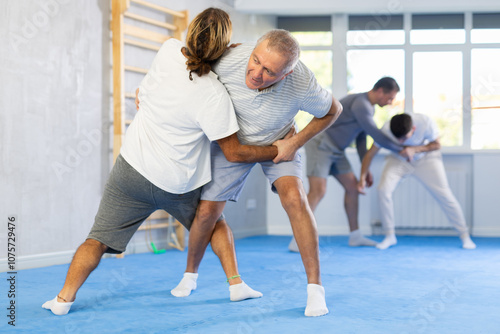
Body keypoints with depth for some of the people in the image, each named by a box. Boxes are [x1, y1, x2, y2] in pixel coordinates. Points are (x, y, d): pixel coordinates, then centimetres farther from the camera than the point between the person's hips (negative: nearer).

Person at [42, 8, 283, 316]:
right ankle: (237, 284, 23)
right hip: (177, 185, -2)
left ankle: (65, 297, 5)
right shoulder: (214, 95, -23)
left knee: (99, 239, 10)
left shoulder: (168, 51, -11)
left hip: (133, 166, 2)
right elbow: (234, 152, -16)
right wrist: (277, 151, -5)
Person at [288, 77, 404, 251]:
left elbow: (361, 139, 19)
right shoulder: (360, 104, -22)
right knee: (318, 191, -21)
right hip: (319, 144, -10)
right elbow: (377, 136, -21)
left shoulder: (368, 107, 13)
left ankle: (355, 236, 19)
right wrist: (401, 150, -8)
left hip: (334, 149, 10)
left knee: (352, 186, 9)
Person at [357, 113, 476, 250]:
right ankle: (390, 236, -5)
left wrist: (415, 149, -32)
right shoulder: (386, 130, -30)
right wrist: (362, 178, -27)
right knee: (383, 190, -21)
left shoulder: (425, 123, -34)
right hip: (398, 159, 1)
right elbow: (370, 154, -19)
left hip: (425, 157, -1)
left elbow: (436, 144, -16)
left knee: (444, 194, -10)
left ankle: (465, 235, 8)